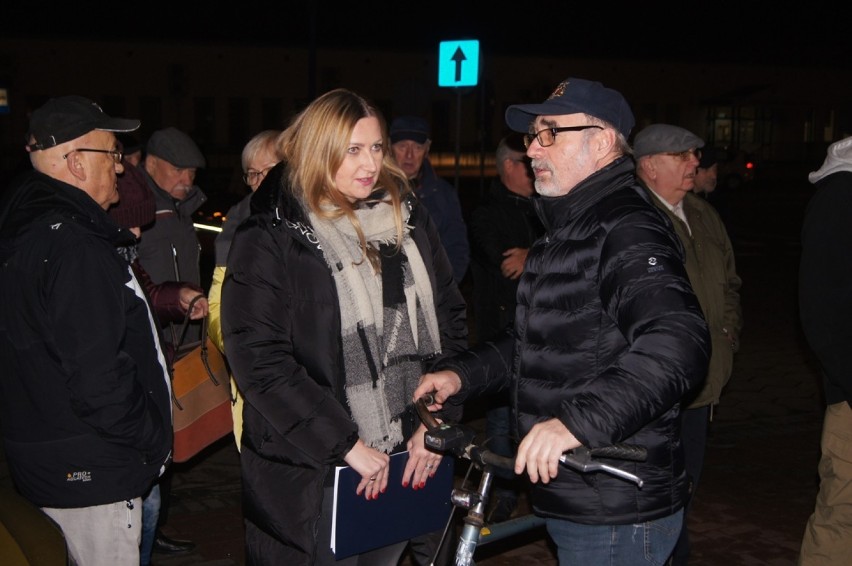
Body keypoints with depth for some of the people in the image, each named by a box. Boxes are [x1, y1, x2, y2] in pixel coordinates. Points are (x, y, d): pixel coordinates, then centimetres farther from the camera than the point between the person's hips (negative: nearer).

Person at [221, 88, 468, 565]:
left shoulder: (410, 218, 6)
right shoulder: (270, 240, -8)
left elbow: (451, 318, 8)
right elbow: (259, 360, -15)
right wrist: (345, 444, -18)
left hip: (407, 458, 4)